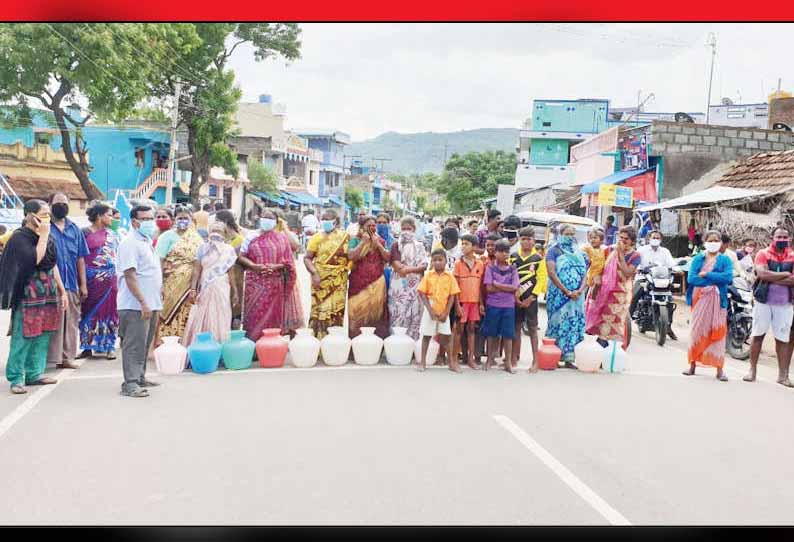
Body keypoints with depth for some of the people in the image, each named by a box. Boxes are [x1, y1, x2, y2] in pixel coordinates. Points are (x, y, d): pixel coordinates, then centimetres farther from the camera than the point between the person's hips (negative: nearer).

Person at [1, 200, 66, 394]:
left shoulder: (48, 237, 12)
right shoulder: (19, 237, -8)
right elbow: (35, 258, -23)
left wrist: (62, 291, 15)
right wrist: (43, 235, -16)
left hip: (49, 292, 7)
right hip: (28, 294, -7)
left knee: (43, 336, 8)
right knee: (23, 337, -5)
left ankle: (34, 374, 18)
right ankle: (16, 378, 3)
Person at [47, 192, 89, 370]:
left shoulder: (74, 229, 14)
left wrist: (83, 284, 10)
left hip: (72, 284, 5)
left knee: (71, 322, 7)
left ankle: (67, 356, 14)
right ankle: (50, 357, 2)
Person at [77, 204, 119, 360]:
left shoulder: (112, 234, 13)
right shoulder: (85, 233, -1)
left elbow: (118, 256, 16)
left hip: (110, 279, 3)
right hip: (91, 278, -3)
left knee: (109, 311, 4)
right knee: (89, 312, 4)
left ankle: (110, 347, 10)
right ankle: (87, 347, 13)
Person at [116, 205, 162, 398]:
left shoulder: (147, 242, 17)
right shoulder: (130, 243, -13)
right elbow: (130, 275, -20)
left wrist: (157, 302, 21)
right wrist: (143, 302, -25)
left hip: (151, 304, 10)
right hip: (136, 305, -10)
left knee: (145, 344, 17)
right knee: (134, 345, -6)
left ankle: (140, 377, 27)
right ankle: (130, 383, -2)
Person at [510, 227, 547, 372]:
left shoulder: (538, 258, -1)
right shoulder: (513, 257, 5)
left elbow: (541, 279, -4)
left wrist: (530, 298, -9)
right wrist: (514, 295, -6)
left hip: (530, 299, -2)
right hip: (515, 299, 2)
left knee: (532, 329, 0)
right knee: (516, 328, 8)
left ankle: (535, 361, 4)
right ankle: (514, 358, 16)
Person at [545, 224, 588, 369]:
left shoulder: (580, 254, 16)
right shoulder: (554, 251, 1)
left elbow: (585, 275, 11)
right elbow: (552, 273, -9)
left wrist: (579, 290, -9)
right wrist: (567, 292, -15)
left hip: (576, 296, 5)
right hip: (558, 295, -4)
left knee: (573, 325, 3)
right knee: (558, 324, -5)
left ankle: (568, 358, 7)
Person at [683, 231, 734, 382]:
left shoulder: (725, 260, 6)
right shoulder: (697, 259, 10)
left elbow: (728, 277, -12)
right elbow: (691, 278, -5)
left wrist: (706, 274, -12)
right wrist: (714, 280, -11)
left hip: (717, 299, -1)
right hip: (699, 298, 1)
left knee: (717, 332, -3)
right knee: (697, 330, 5)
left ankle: (719, 369, -1)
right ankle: (692, 365, 12)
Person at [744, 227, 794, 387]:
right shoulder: (763, 254, 0)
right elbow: (762, 274, -16)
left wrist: (772, 278, -15)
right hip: (763, 301, -1)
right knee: (757, 335, 6)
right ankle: (752, 370, 15)